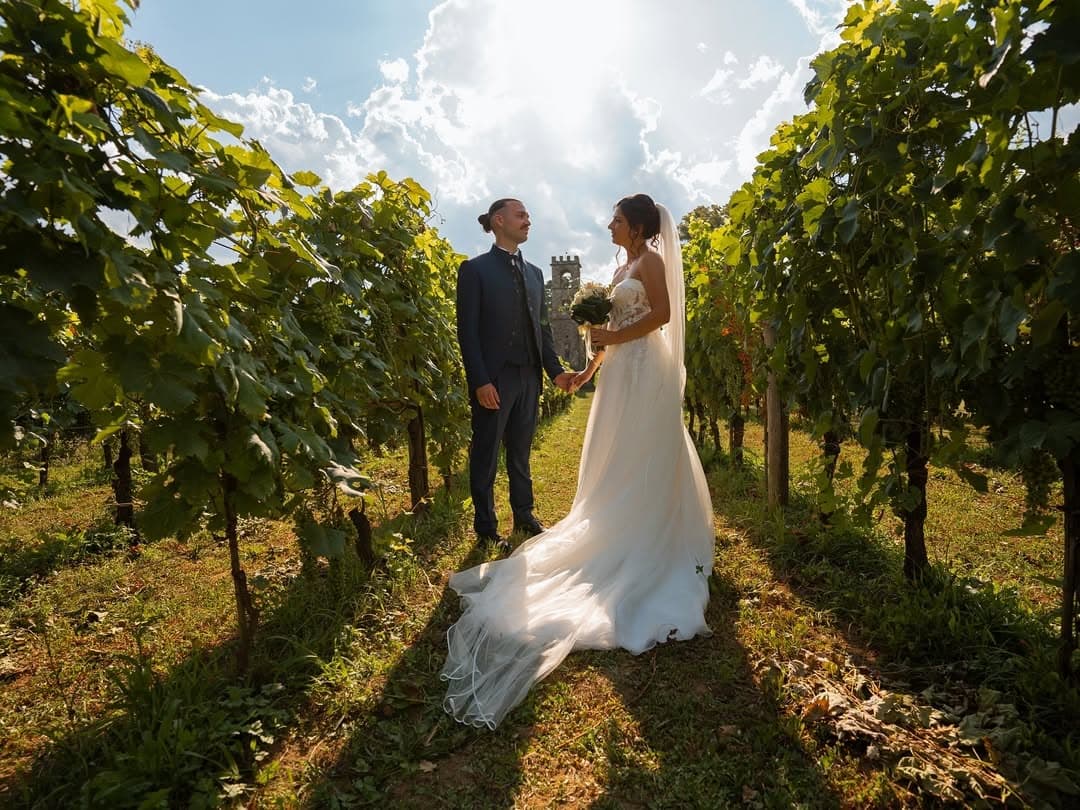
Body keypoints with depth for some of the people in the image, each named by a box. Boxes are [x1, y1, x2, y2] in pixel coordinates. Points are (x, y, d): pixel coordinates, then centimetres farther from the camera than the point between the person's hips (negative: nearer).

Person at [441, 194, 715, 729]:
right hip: (621, 370, 9)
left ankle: (648, 543, 6)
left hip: (644, 370, -9)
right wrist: (591, 367, 16)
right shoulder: (625, 266, 19)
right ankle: (622, 534, 23)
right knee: (620, 459, 13)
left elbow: (662, 314, -19)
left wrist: (615, 336, -17)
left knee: (642, 457, -3)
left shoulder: (650, 260, -7)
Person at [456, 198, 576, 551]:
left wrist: (556, 370, 5)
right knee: (486, 456, 5)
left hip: (529, 377, 6)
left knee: (520, 453, 16)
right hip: (494, 379, -5)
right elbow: (468, 330, -9)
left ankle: (524, 515, 29)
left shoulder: (534, 273, 16)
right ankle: (486, 529, 17)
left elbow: (543, 327, 15)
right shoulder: (475, 269, -3)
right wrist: (480, 382, -16)